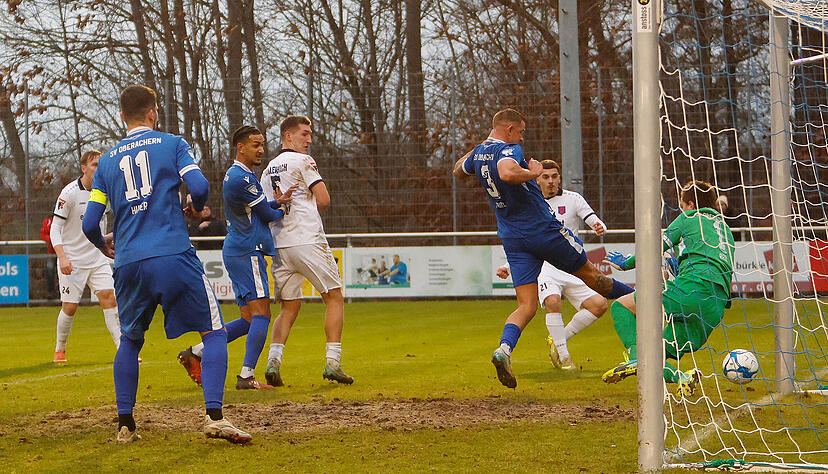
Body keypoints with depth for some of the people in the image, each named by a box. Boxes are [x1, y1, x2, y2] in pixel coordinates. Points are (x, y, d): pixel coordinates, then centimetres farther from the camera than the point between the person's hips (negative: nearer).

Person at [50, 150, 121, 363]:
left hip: (97, 259, 4)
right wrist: (62, 257, -23)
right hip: (72, 261, -4)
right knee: (69, 307, -2)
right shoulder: (70, 192, -12)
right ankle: (60, 349, 19)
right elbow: (55, 229, -12)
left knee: (109, 299, -8)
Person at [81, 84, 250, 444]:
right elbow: (199, 186, -9)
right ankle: (214, 416, -13)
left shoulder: (107, 161, 15)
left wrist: (102, 245, 34)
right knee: (214, 333, 2)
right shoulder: (172, 144, 5)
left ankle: (125, 425, 19)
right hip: (174, 256, -4)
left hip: (128, 265, 4)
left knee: (130, 341, 22)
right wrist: (197, 209, 14)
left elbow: (89, 224, 12)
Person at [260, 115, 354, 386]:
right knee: (334, 297, 3)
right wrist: (312, 212, 11)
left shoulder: (268, 170, 20)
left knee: (289, 307, 12)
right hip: (307, 240, -7)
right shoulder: (303, 161, -2)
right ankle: (332, 362, -7)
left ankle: (274, 359, -8)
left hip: (278, 243, 7)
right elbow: (323, 199, -7)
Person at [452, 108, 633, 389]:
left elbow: (458, 171, 32)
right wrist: (533, 173, -22)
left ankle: (504, 348, -27)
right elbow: (507, 173, -39)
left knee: (527, 305, -1)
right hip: (544, 229, -6)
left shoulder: (478, 154, 9)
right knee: (590, 274, 14)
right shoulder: (509, 150, -16)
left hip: (512, 239, 6)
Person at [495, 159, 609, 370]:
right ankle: (563, 355, -17)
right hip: (544, 267, -1)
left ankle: (558, 340, 2)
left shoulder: (573, 199, 5)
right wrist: (507, 267, 2)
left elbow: (595, 222, -6)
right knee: (552, 301, -31)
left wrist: (599, 227, -31)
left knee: (599, 304, -16)